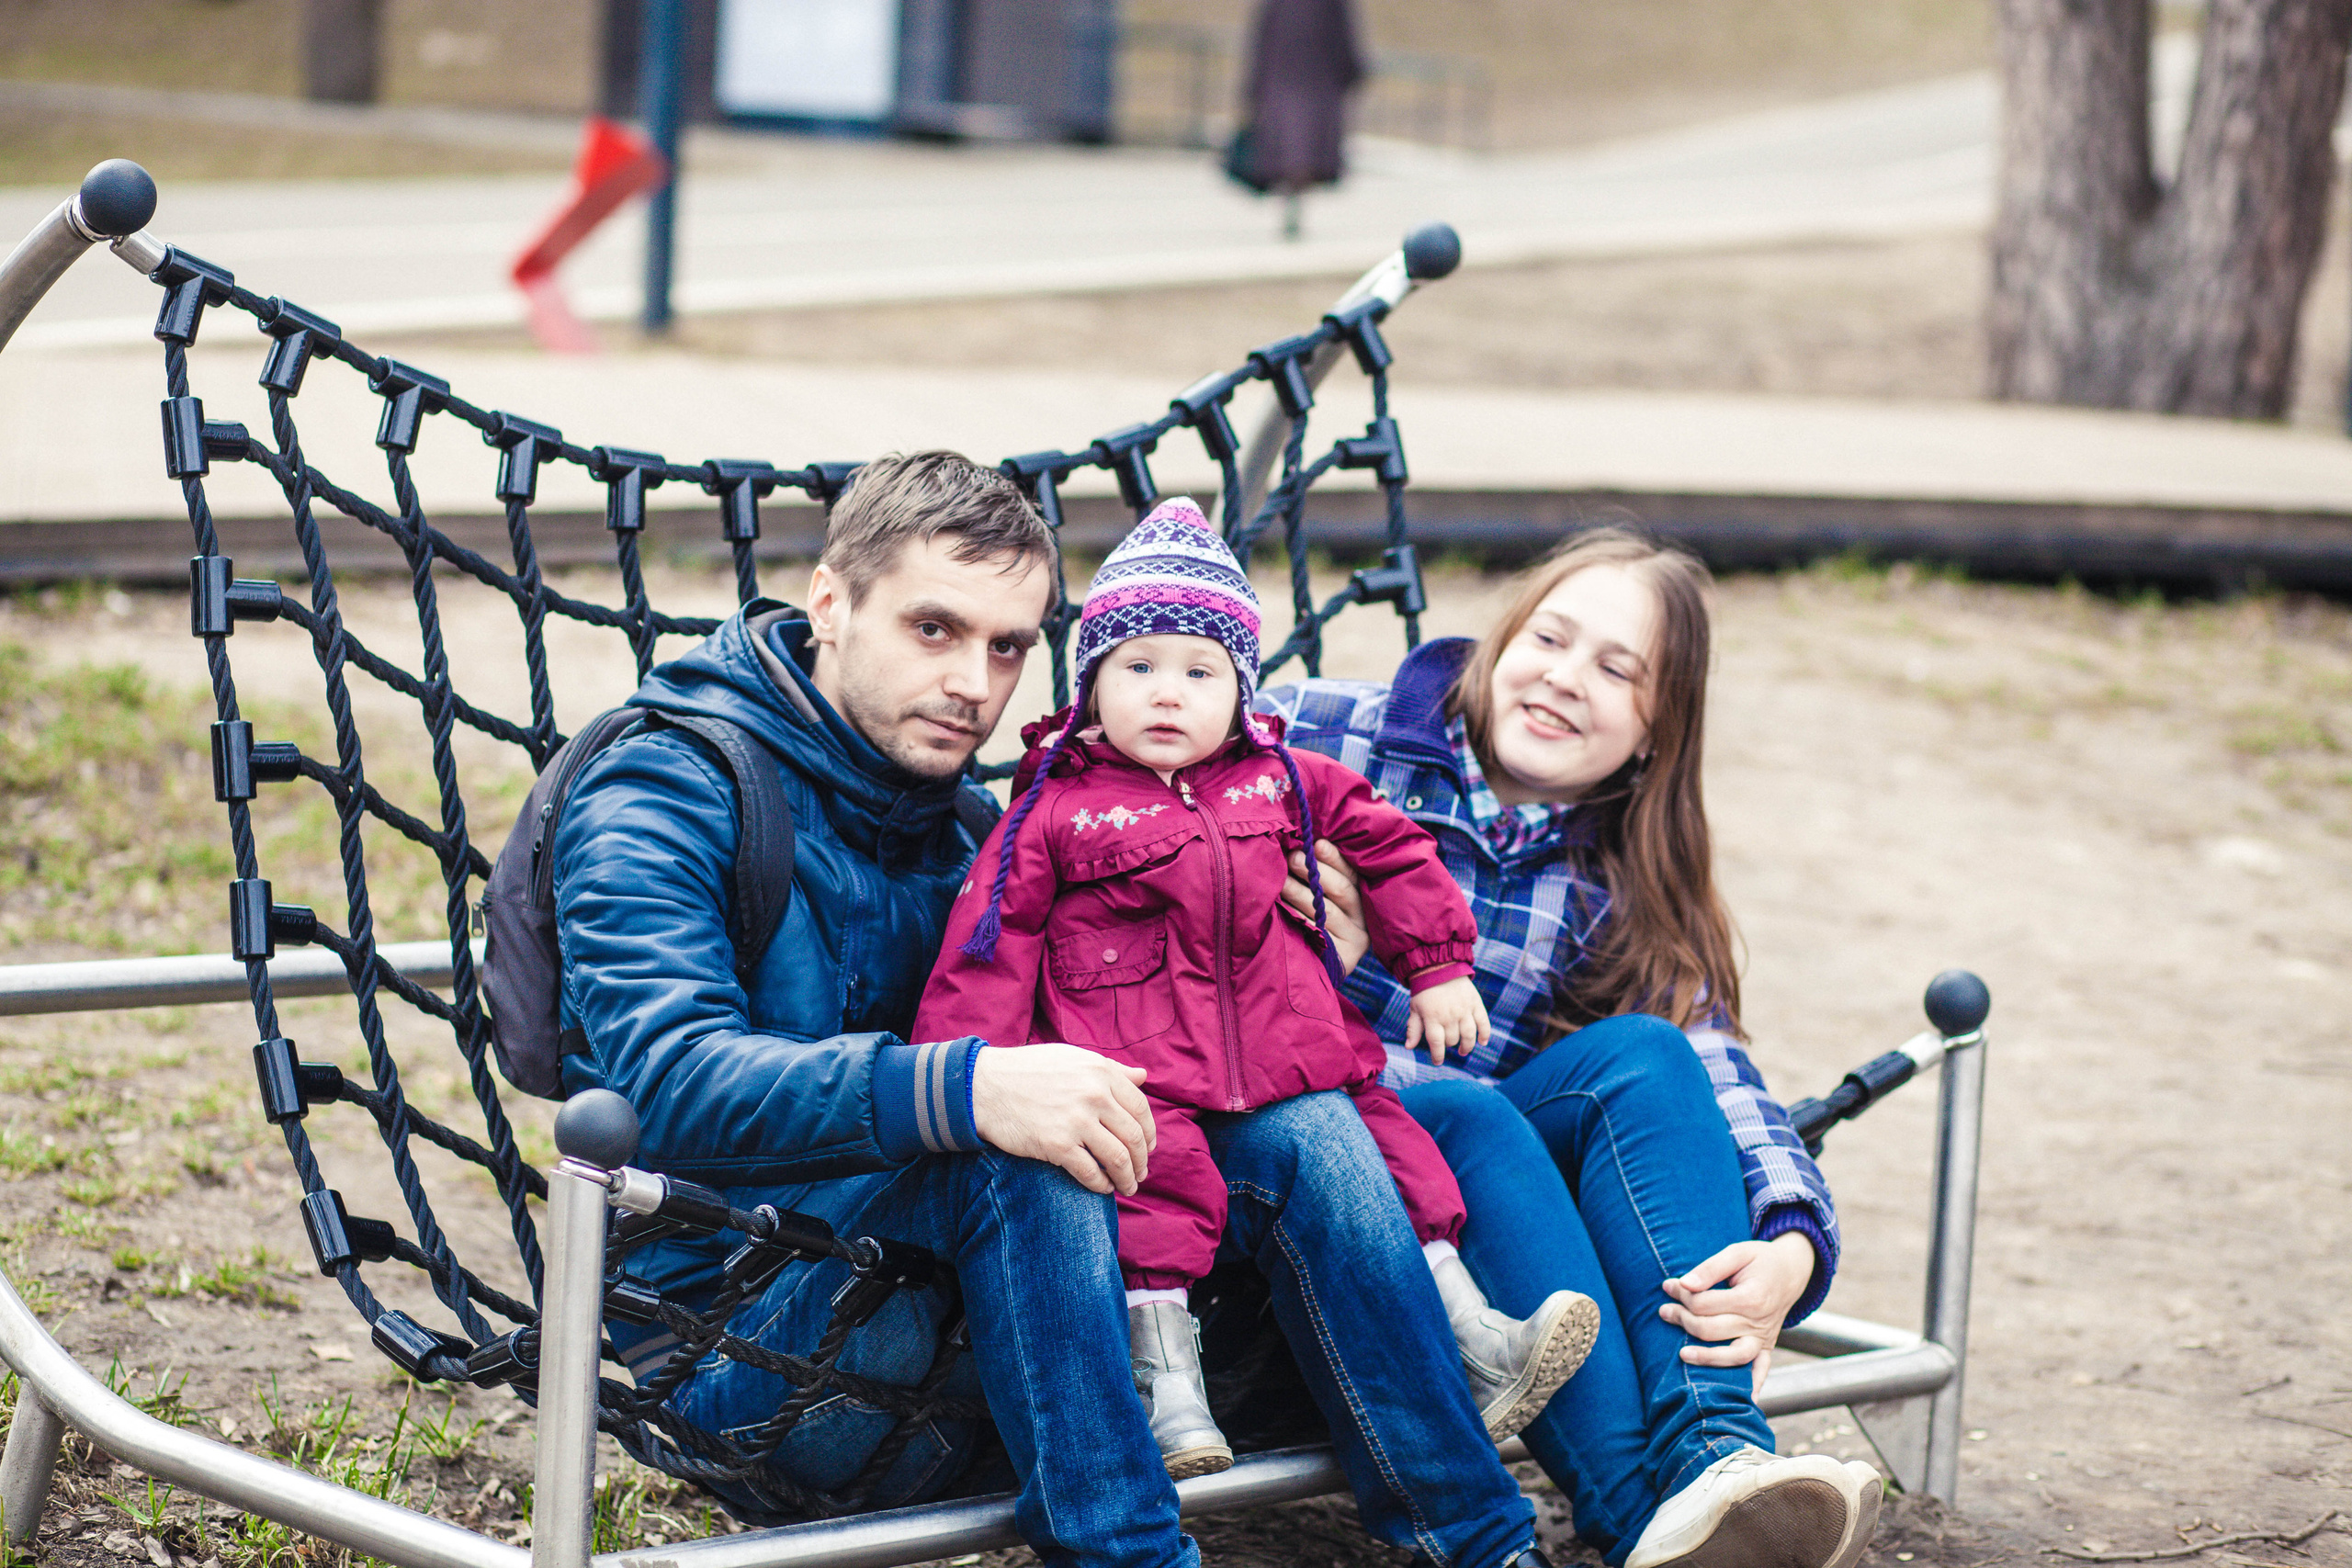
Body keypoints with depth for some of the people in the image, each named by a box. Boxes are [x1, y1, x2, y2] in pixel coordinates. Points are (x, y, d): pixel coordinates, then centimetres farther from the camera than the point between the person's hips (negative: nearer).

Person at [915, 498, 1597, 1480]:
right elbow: (991, 946, 0)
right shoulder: (1053, 813, 3)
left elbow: (1390, 849, 25)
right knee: (1154, 1177, -28)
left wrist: (1437, 968, 21)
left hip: (1293, 1058, 4)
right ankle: (1170, 1387, -21)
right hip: (1139, 1077, -4)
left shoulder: (1281, 785, 14)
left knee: (1377, 1147, -5)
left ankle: (1476, 1339, 1)